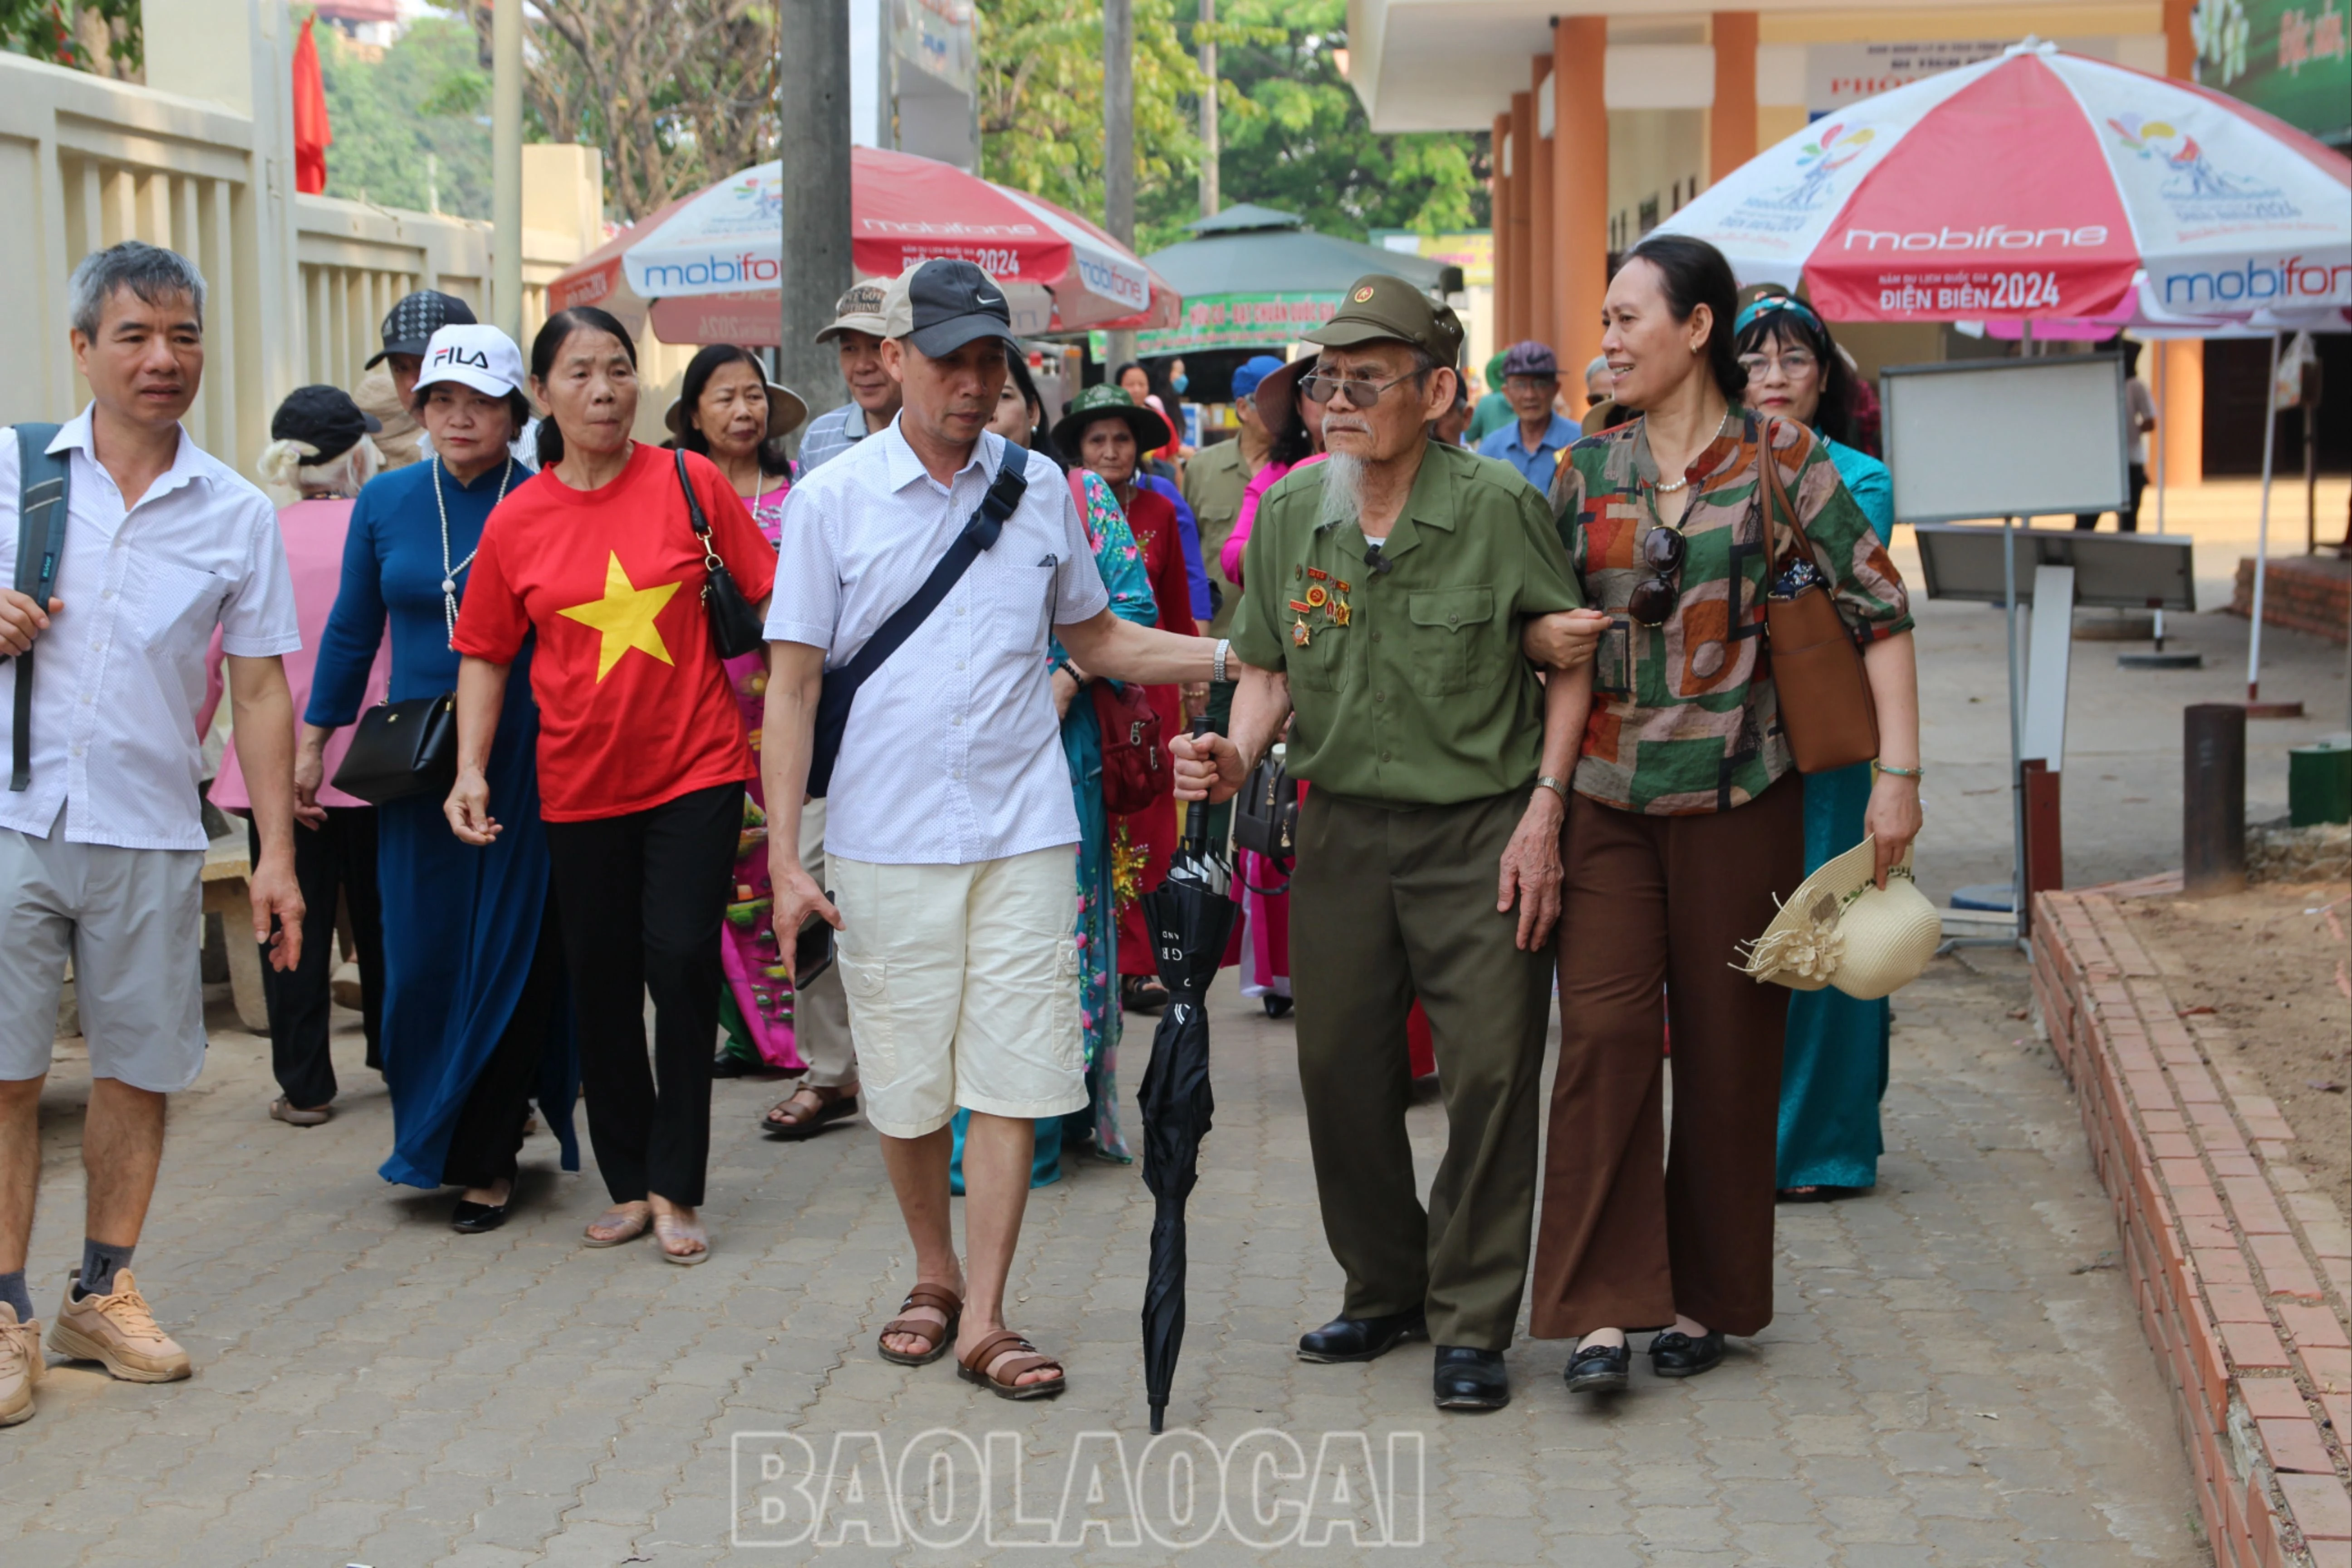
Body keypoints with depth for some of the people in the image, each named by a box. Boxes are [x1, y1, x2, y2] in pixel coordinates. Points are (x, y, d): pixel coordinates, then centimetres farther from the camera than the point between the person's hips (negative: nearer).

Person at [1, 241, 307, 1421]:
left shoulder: (237, 513, 6)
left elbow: (260, 688, 6)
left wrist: (277, 855, 2)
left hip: (150, 834, 1)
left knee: (139, 1067, 7)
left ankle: (103, 1292, 23)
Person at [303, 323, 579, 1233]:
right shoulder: (387, 502, 6)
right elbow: (352, 631, 13)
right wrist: (313, 741, 12)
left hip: (523, 762, -3)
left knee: (512, 951, 0)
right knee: (421, 952, 5)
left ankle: (486, 1158, 9)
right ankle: (430, 1140, 22)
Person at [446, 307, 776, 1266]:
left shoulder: (691, 484, -4)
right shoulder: (516, 521, 0)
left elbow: (768, 602, 2)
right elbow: (485, 654, 7)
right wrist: (471, 771, -2)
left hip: (698, 765, -2)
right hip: (581, 782, 2)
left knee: (683, 957, -9)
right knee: (601, 981, 8)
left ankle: (675, 1186, 6)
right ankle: (629, 1184, 24)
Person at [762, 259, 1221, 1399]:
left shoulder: (1041, 489, 8)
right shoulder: (830, 501, 0)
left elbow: (1097, 640, 18)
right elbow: (794, 683, 0)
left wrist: (1234, 655, 5)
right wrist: (784, 857, -6)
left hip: (1022, 832, 2)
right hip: (884, 840, -1)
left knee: (1013, 1079, -2)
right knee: (905, 1088, 7)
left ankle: (985, 1318, 7)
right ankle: (935, 1276, 29)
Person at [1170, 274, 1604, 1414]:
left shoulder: (1499, 507, -11)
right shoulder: (1289, 513, 3)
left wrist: (1544, 808, -10)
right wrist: (1238, 755, -8)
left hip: (1480, 829, -4)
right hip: (1343, 827, 4)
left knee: (1489, 1073, -4)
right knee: (1340, 1067, 10)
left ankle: (1471, 1323, 11)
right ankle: (1384, 1289, 29)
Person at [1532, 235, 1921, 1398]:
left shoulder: (1777, 458, -2)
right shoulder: (1587, 471, 7)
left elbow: (1881, 610, -2)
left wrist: (1899, 772, -9)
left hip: (1738, 794, -2)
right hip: (1608, 796, 2)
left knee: (1727, 1044, 5)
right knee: (1603, 1032, -8)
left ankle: (1705, 1296, 19)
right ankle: (1601, 1306, -4)